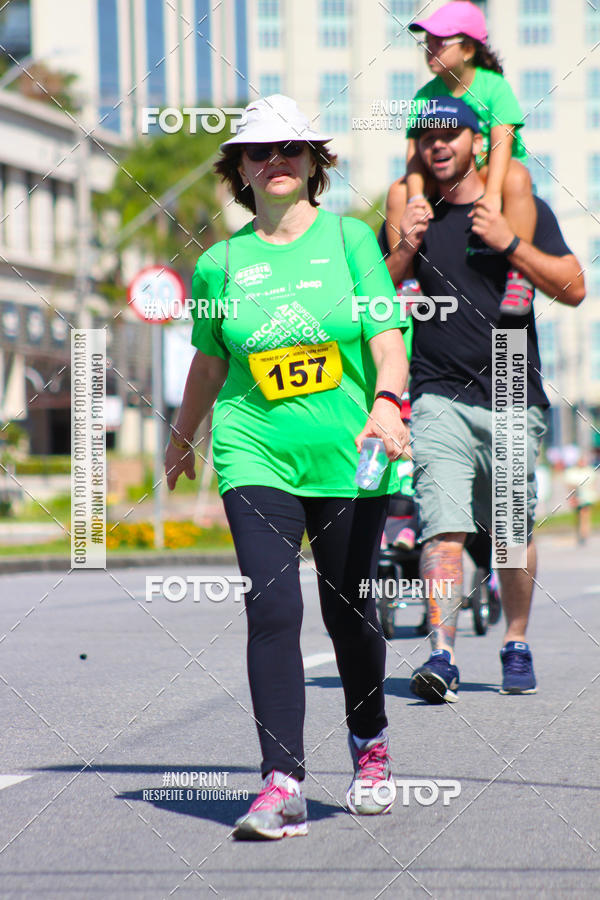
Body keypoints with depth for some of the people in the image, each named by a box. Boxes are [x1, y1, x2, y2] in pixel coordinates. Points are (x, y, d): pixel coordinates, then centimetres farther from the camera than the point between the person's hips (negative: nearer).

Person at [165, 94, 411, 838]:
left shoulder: (349, 238, 3)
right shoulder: (221, 262, 6)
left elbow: (387, 334, -4)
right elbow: (209, 362, 21)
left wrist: (387, 399, -23)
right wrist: (182, 438, 31)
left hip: (349, 455, 0)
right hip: (256, 456, 0)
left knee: (348, 610, 7)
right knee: (273, 610, -13)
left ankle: (369, 747, 34)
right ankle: (282, 785, -15)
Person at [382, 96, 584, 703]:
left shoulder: (523, 209, 7)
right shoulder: (414, 216, 11)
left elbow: (573, 289, -1)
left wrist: (509, 244, -11)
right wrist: (406, 249, -6)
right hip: (439, 398, 0)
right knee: (443, 530, -15)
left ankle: (516, 646, 25)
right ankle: (441, 656, -22)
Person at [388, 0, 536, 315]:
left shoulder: (494, 86, -11)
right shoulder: (426, 95, -2)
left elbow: (502, 141, -23)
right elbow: (416, 150, -10)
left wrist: (492, 195, -37)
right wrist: (416, 196, -29)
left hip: (491, 169, -4)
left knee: (516, 178, -38)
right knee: (399, 192, -19)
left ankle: (519, 275, -34)